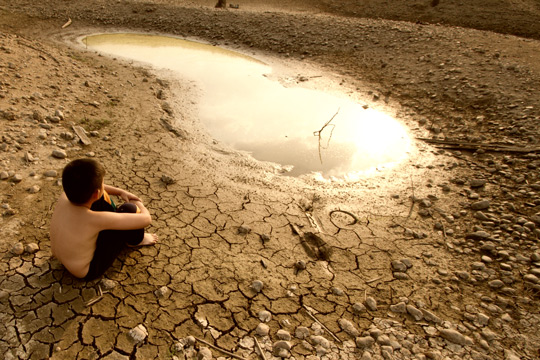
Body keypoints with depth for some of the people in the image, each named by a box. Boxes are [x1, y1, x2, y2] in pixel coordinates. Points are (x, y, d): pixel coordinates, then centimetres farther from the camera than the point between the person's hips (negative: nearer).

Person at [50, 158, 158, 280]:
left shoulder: (65, 195, -19)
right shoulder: (95, 219, -38)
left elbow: (87, 186, 7)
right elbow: (146, 219, -30)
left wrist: (120, 192, 2)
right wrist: (139, 205, -8)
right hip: (87, 271, -7)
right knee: (129, 209, -19)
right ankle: (135, 241, 14)